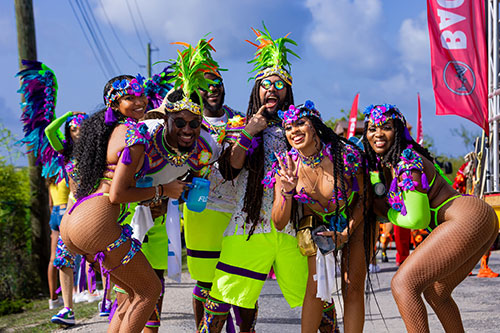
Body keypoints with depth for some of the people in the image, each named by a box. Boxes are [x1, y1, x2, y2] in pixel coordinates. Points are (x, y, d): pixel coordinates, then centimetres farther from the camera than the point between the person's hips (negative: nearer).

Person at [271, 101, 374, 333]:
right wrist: (287, 190, -34)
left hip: (354, 224, -2)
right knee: (315, 285, -10)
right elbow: (279, 223, -17)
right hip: (318, 225, 2)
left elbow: (364, 197, -9)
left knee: (353, 288, -10)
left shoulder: (346, 154, -28)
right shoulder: (287, 165, -18)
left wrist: (347, 234, -15)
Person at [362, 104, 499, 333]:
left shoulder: (406, 163, -13)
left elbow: (417, 220, -10)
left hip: (468, 219, -10)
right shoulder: (384, 163, 15)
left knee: (403, 284, -17)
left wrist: (384, 211, 6)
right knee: (434, 292, 21)